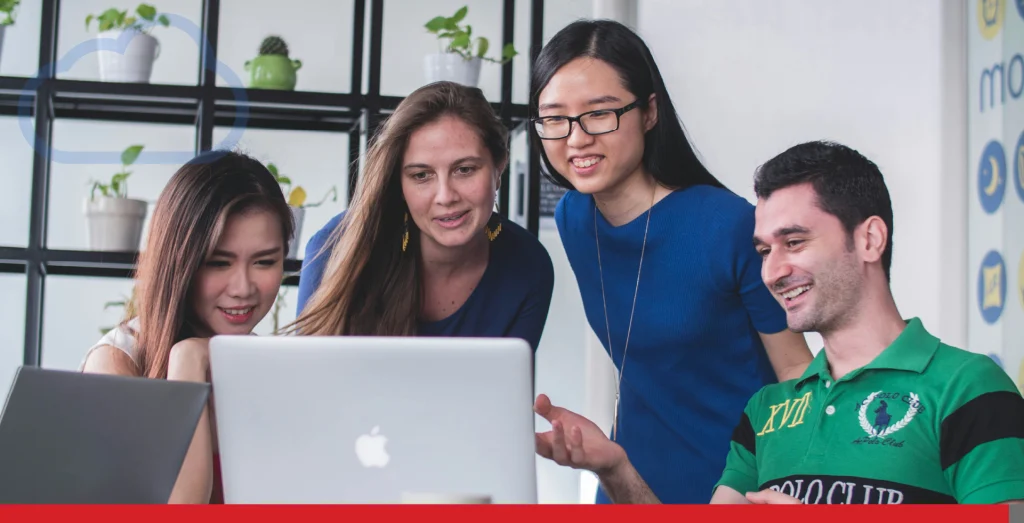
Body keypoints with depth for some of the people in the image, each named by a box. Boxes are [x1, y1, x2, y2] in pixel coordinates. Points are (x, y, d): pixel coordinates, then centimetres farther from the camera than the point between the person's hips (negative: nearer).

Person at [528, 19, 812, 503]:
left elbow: (795, 366, -12)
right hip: (632, 480, 5)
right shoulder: (571, 219, -3)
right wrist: (613, 454, 11)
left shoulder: (730, 226, -21)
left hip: (735, 480, -5)